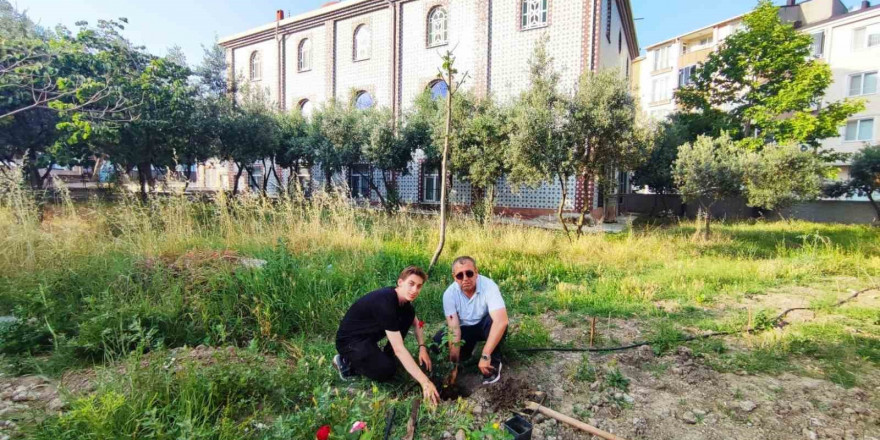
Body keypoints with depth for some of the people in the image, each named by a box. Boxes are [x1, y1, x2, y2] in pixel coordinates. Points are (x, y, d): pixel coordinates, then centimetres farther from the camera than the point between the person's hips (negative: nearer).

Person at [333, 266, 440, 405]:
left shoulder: (403, 298, -6)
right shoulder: (385, 302, -33)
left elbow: (416, 324, 11)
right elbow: (399, 348, -36)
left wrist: (422, 347, -8)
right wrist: (425, 382, -37)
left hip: (369, 335, 8)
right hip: (350, 340, -8)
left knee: (409, 314, -5)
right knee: (387, 370, -26)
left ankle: (386, 356, 6)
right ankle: (346, 362, -1)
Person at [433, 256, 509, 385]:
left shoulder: (489, 286, -32)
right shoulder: (449, 294, -22)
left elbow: (501, 321, -43)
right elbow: (454, 328, -24)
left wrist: (485, 356, -46)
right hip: (465, 329, 3)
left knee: (492, 321, -36)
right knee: (439, 340, -20)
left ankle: (494, 362, -11)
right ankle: (471, 346, 12)